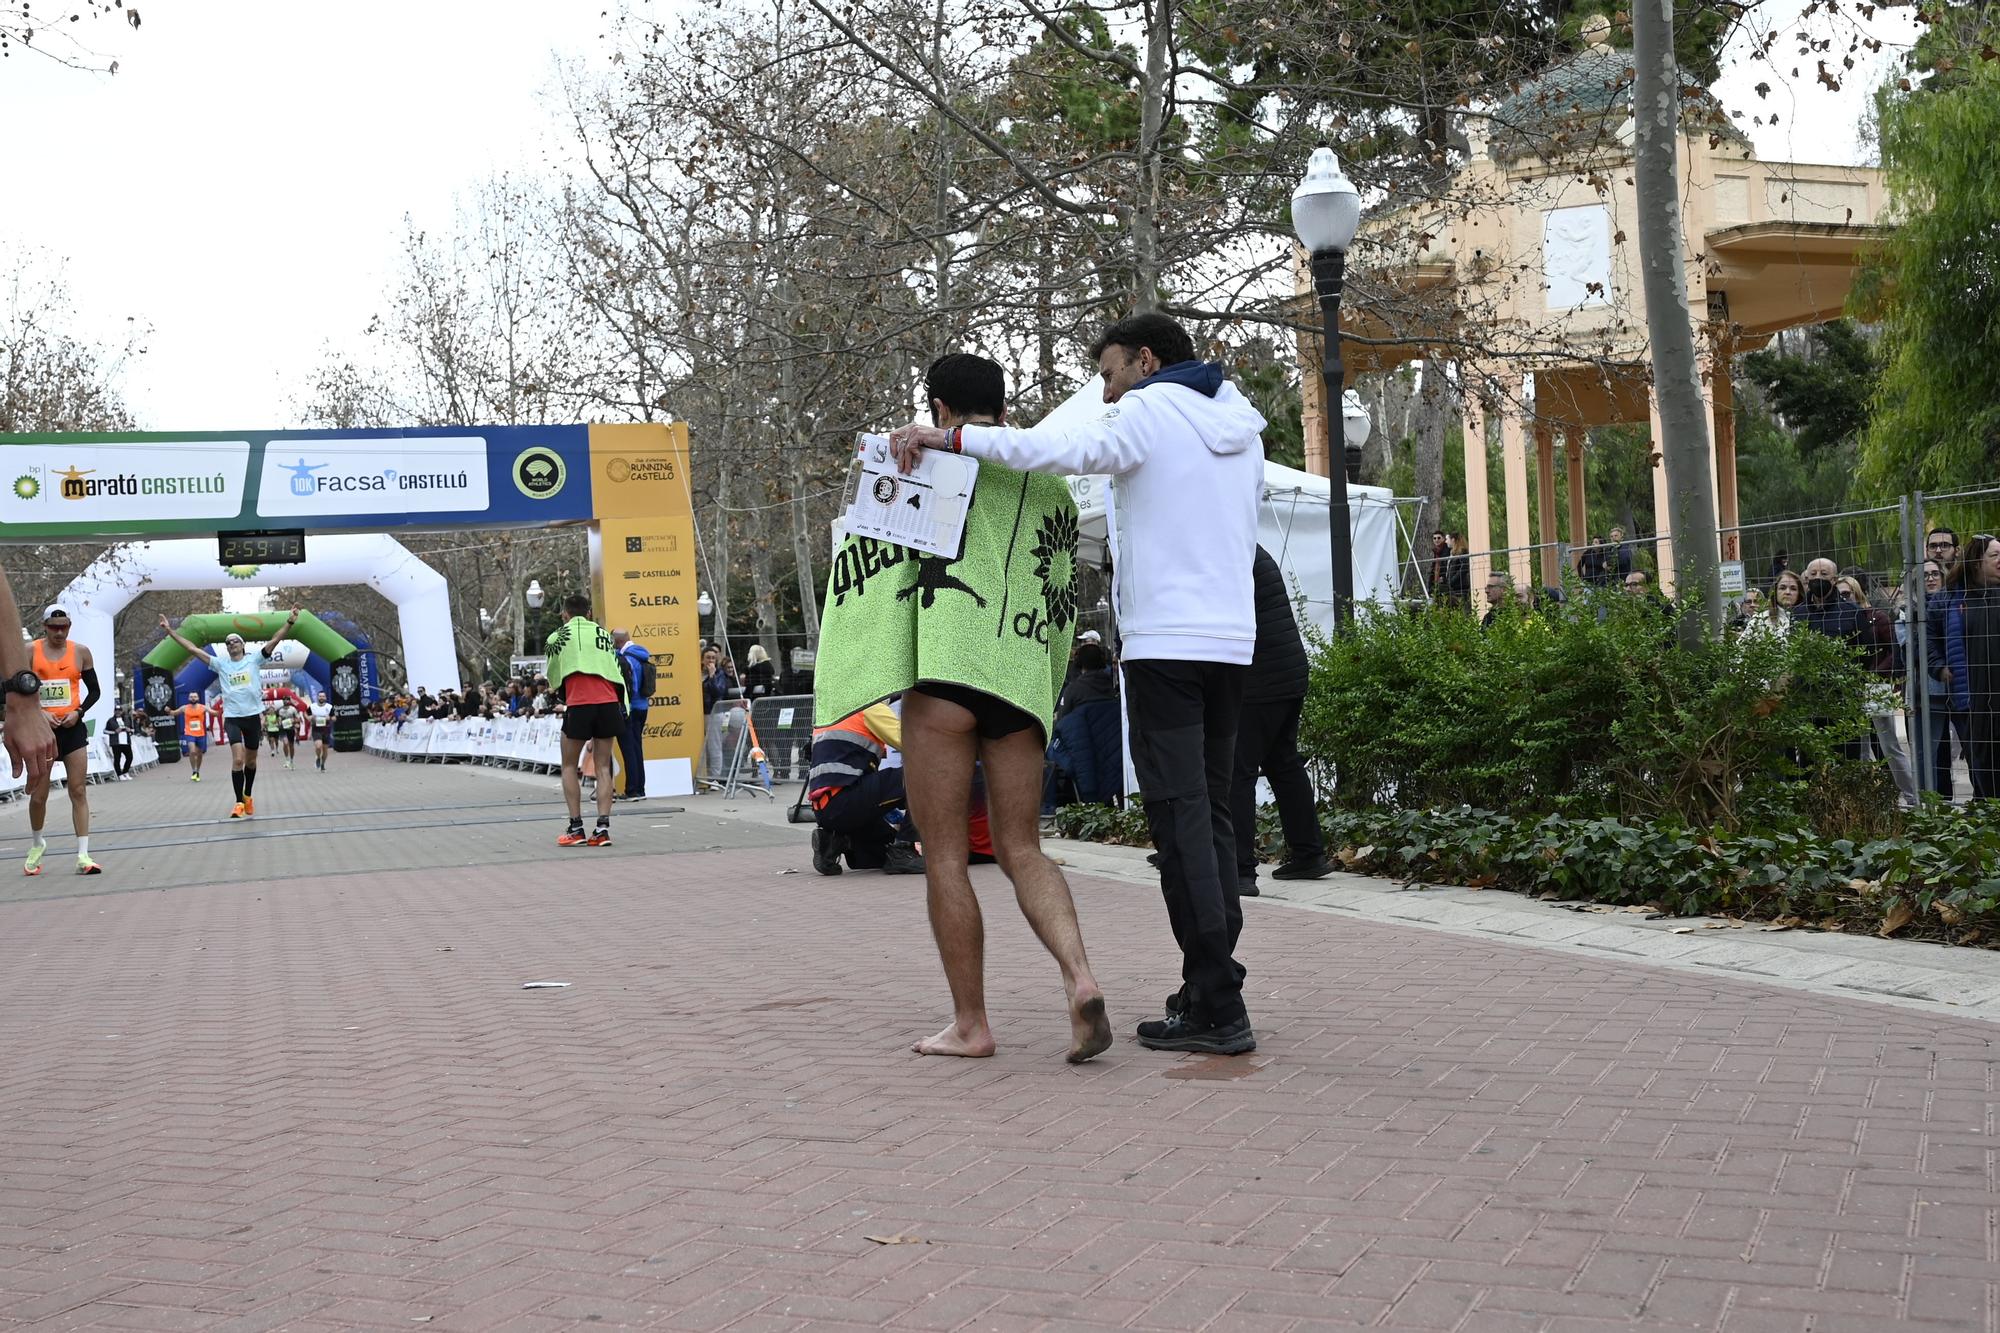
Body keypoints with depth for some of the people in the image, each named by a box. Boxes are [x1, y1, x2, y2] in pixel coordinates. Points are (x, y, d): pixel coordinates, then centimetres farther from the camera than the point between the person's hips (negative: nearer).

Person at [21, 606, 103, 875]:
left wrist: (79, 712, -7)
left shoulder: (80, 652, 3)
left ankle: (83, 855, -5)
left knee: (79, 792, -5)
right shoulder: (30, 651, -1)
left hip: (72, 729, 1)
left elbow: (94, 690, 9)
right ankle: (37, 844, 31)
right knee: (38, 794, 4)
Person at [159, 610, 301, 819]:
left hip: (253, 716, 1)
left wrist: (290, 622, -18)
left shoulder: (254, 659, 4)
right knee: (237, 759, -15)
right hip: (232, 717, -1)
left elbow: (275, 641, -5)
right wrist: (170, 631, 1)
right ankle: (239, 802, -11)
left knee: (251, 760, 13)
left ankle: (248, 796, 31)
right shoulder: (221, 663, 6)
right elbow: (192, 649, 4)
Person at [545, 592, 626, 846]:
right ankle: (603, 828, 2)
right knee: (603, 767, 9)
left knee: (570, 766, 12)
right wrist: (623, 708, 14)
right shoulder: (602, 633, 17)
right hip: (609, 702, 3)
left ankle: (576, 828, 7)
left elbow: (553, 680, 20)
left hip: (579, 704, -3)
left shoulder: (558, 636, 10)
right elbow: (618, 675, 12)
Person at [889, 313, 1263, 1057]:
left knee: (1182, 822, -8)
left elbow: (1058, 449, -22)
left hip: (1165, 642, -8)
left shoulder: (1148, 414, -4)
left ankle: (1217, 1009, -10)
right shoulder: (1240, 429, 20)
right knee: (1212, 816, 11)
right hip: (1232, 640, 8)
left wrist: (945, 437, -24)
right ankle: (1212, 990, 12)